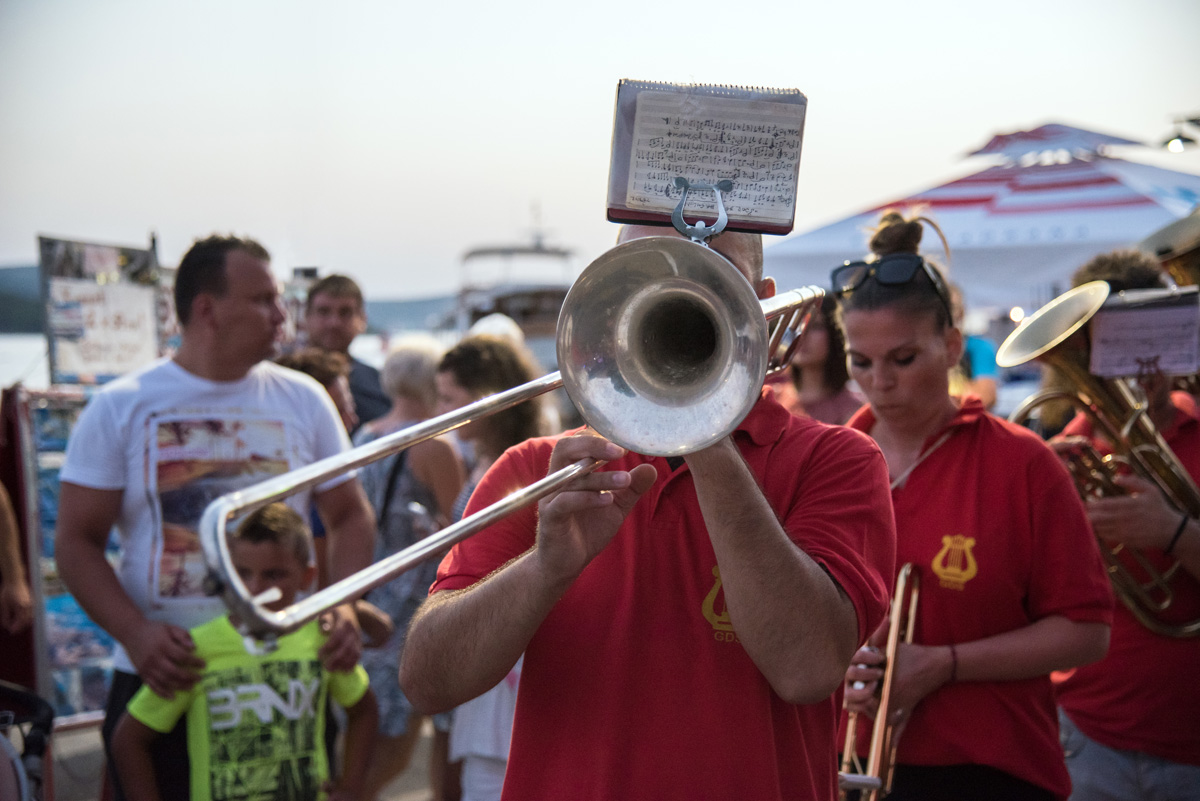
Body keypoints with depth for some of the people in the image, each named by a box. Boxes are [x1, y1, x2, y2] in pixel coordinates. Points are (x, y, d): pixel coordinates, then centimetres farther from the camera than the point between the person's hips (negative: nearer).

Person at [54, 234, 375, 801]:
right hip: (163, 678, -1)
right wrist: (135, 633, -19)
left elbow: (350, 516, 8)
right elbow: (77, 542, -3)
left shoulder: (304, 400, 4)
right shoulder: (120, 408, -1)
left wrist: (344, 606, -11)